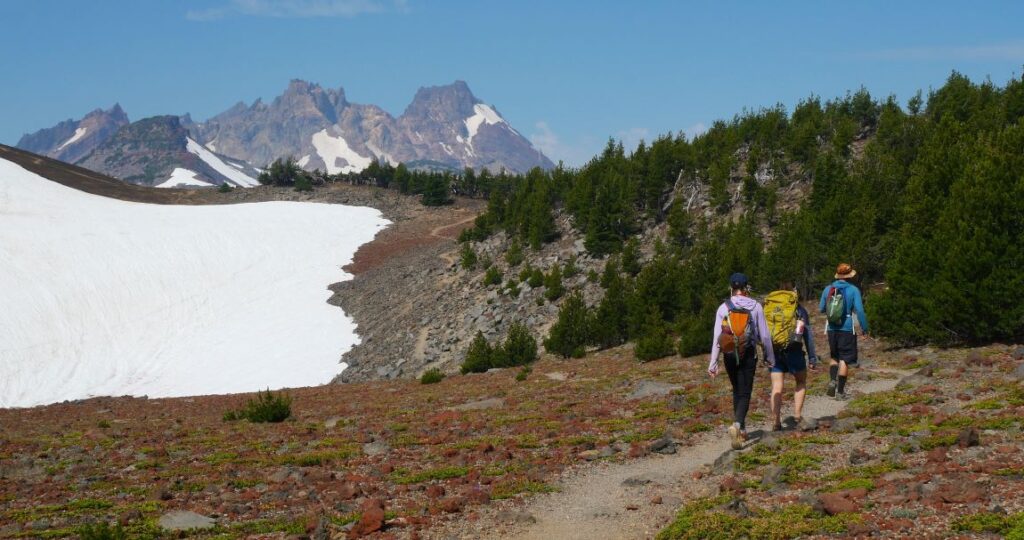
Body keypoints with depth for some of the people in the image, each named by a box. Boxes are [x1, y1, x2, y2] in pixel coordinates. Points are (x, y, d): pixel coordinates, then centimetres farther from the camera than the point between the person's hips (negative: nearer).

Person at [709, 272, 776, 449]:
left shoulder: (723, 308, -2)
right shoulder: (755, 307, -4)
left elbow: (717, 337, -4)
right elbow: (764, 335, -1)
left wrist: (713, 363, -1)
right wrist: (770, 356, 11)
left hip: (729, 355, 2)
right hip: (748, 354, -2)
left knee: (737, 391, 20)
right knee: (744, 393, -1)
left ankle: (741, 429, 26)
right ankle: (737, 424, -26)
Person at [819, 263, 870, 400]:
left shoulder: (828, 289, 2)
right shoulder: (853, 290, -8)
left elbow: (821, 309, 10)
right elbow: (859, 311, -12)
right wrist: (865, 329, -6)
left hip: (832, 329, 3)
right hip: (847, 329, -3)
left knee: (834, 357, 21)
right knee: (844, 360, 4)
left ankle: (832, 380, -2)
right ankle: (840, 391, 4)